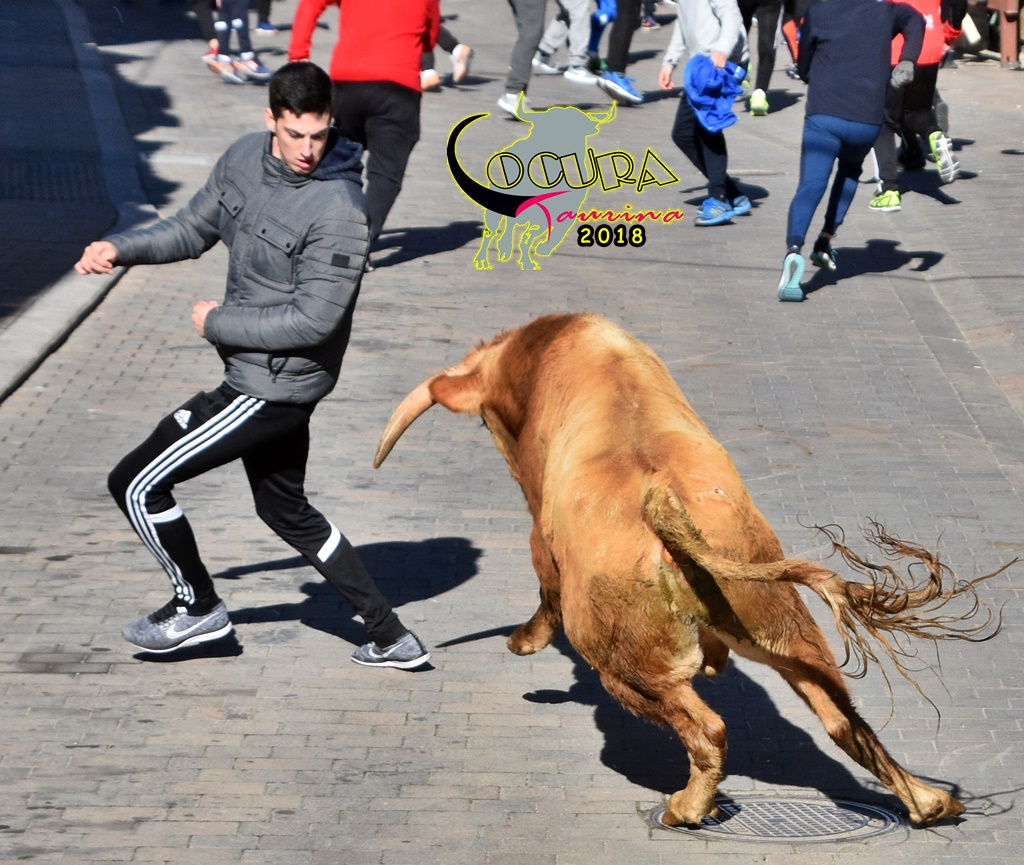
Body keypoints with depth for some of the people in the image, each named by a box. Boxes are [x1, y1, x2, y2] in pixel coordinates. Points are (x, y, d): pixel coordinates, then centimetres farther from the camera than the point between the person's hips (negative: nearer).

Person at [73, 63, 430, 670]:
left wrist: (218, 323, -16)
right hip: (259, 374, 9)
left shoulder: (339, 209, -25)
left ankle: (199, 607, 21)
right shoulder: (245, 158, -1)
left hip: (274, 386, -9)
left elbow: (315, 320, -25)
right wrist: (121, 249, -1)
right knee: (287, 512, 22)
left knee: (137, 484, -1)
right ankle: (392, 639, 28)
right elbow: (196, 227, 14)